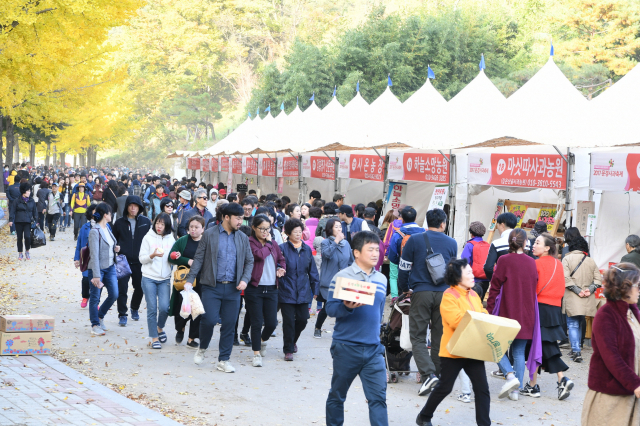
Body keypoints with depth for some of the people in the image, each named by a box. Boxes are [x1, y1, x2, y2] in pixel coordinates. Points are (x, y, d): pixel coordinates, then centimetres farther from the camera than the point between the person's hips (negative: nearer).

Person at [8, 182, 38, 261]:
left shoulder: (31, 201, 6)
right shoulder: (17, 201, -1)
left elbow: (34, 211, 12)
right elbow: (12, 210, 1)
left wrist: (35, 220, 8)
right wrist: (11, 220, -6)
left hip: (28, 222, 0)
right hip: (18, 222, 0)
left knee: (27, 236, -15)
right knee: (20, 238, 5)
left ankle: (27, 252, 6)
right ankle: (20, 254, 17)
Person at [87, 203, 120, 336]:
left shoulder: (107, 228, 9)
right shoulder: (95, 231, -16)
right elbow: (95, 254, -20)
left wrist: (115, 249, 2)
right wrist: (96, 275, -22)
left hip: (110, 267, 8)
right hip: (98, 268, -8)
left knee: (114, 294, 5)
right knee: (95, 297, 3)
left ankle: (100, 316, 27)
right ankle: (95, 325, 13)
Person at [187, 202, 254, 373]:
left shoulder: (243, 238, 10)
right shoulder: (209, 234, 0)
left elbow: (249, 261, 15)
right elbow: (198, 259, 1)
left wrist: (245, 279, -2)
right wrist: (189, 280, -6)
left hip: (233, 288, 3)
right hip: (212, 287, -3)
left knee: (229, 325, 3)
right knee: (209, 320, -12)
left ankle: (224, 360, 13)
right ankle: (202, 348, 17)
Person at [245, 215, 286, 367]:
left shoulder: (273, 243, 12)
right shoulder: (249, 242, -5)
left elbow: (281, 260, 26)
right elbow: (259, 254, -22)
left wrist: (281, 269, 5)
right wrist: (267, 243, -6)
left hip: (271, 288, 5)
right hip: (254, 287, -5)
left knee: (272, 322, 3)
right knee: (257, 322, -3)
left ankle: (263, 340, 34)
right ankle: (256, 353, 9)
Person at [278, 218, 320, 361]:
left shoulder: (307, 249, 7)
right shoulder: (282, 248, -7)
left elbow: (312, 271, 13)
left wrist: (315, 289, 13)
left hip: (303, 292, 4)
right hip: (287, 291, -4)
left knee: (302, 320, 7)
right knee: (288, 321, -1)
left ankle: (293, 340, 35)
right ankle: (288, 350, 11)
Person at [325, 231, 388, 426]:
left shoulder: (381, 279, 8)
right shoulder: (342, 277, -8)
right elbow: (330, 309, -11)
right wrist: (347, 307, -30)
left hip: (373, 349, 4)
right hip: (346, 348, -4)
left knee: (378, 397, -5)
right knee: (337, 395, 11)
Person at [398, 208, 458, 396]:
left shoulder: (415, 240, -1)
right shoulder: (452, 243, 6)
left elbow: (404, 268, 3)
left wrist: (404, 289, 18)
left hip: (421, 292, -2)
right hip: (444, 294, 2)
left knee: (418, 337, 1)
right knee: (440, 338, 11)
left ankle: (428, 374, -17)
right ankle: (439, 376, 16)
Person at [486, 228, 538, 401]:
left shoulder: (504, 260, -8)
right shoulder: (531, 262, 5)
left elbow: (495, 287, -8)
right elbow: (534, 287, 12)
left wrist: (489, 310, -1)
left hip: (507, 312, -4)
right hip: (526, 315, 4)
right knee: (519, 352, 8)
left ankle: (510, 376, -16)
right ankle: (516, 390, 6)